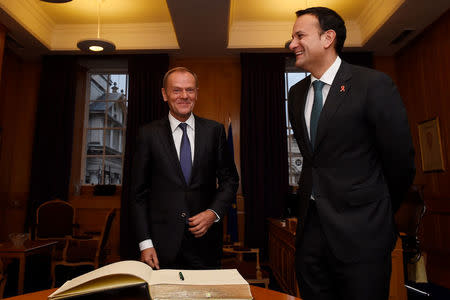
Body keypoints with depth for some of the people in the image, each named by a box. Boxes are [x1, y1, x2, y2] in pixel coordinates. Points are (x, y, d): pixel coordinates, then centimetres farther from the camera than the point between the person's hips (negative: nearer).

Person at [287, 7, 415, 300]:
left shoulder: (374, 84, -11)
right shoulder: (296, 93, 8)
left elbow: (400, 161, -6)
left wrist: (379, 213, 5)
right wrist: (319, 197, 13)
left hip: (360, 231, -5)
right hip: (311, 226, 6)